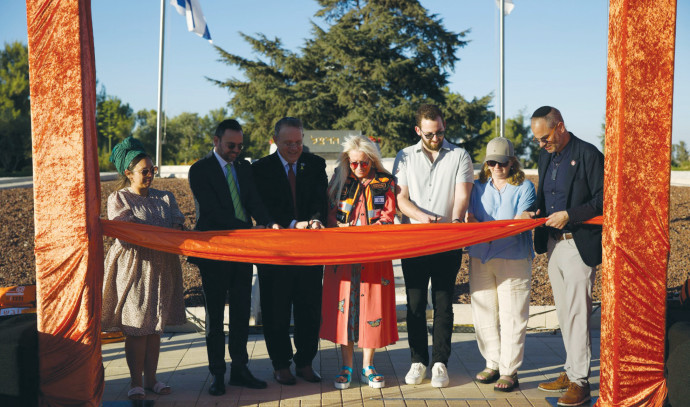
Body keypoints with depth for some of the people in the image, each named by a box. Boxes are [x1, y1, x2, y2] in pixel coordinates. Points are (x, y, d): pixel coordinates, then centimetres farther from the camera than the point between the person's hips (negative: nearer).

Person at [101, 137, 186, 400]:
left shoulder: (164, 198, 14)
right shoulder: (118, 199, 0)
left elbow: (177, 227, 6)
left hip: (160, 269, 4)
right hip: (133, 268, -4)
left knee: (154, 327, 9)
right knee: (135, 328, -3)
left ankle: (151, 379, 18)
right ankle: (136, 383, 7)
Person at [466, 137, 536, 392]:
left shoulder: (524, 188, 2)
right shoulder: (478, 187, 14)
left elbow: (519, 223, -9)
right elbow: (469, 218, 6)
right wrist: (476, 226, -17)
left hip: (513, 259, -4)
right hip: (480, 258, 4)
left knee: (512, 317, -3)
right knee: (484, 314, 8)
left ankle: (509, 371, 5)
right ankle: (492, 364, 22)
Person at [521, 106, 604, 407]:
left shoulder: (589, 155, -11)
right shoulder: (546, 157, 13)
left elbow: (603, 200, -13)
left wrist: (569, 215, -20)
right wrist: (534, 212, 2)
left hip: (579, 245, -8)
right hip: (553, 244, 8)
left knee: (577, 313, -5)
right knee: (564, 312, 13)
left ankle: (580, 382, 2)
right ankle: (570, 372, 22)